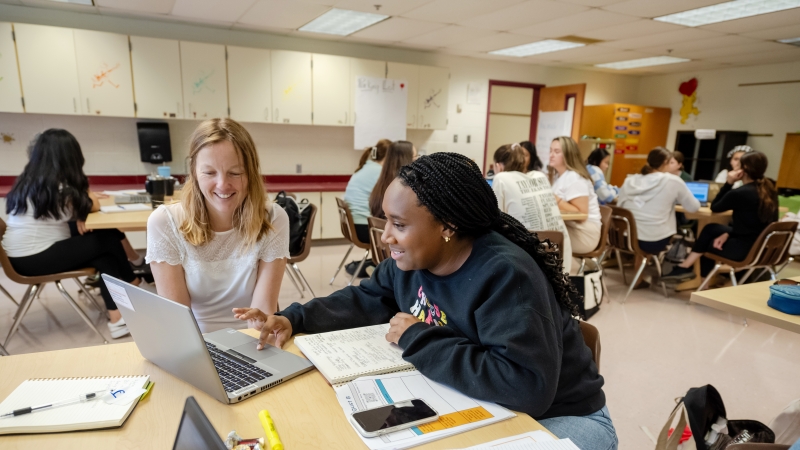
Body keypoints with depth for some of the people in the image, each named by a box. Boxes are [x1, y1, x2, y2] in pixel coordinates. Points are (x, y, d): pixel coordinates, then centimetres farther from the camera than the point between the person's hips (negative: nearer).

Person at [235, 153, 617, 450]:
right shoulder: (412, 260, -8)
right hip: (471, 406, 6)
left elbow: (527, 387, -39)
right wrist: (294, 319, -8)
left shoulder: (505, 276, -32)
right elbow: (366, 300, 7)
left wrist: (417, 342, -31)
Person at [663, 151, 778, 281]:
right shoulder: (769, 189, 4)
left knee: (707, 244, 19)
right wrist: (728, 233, 7)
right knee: (711, 228, 20)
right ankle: (687, 267, 23)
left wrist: (728, 183, -4)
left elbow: (715, 207, -1)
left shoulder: (739, 193, -20)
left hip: (746, 249, -7)